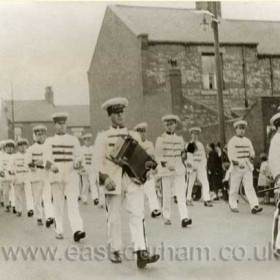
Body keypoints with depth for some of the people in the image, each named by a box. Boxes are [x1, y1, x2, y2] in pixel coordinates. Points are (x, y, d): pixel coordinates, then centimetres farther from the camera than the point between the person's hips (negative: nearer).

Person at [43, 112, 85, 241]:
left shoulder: (74, 140, 11)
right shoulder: (49, 141, 8)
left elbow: (78, 157, 11)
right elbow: (46, 159, 0)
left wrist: (77, 163, -12)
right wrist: (51, 166, -22)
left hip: (71, 175, 0)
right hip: (56, 176, 1)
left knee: (73, 203, -11)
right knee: (58, 204, 7)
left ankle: (77, 230, -21)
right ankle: (59, 231, 16)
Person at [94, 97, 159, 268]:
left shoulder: (134, 135, 17)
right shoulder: (103, 137, 7)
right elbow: (99, 161, -1)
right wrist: (105, 177, -16)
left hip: (133, 179, 2)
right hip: (114, 181, -2)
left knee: (138, 214, -9)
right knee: (114, 217, 5)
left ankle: (142, 253, -13)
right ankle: (115, 250, 21)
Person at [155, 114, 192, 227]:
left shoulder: (179, 138, 11)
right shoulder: (160, 139, 0)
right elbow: (158, 156, -5)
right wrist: (166, 164, -17)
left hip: (179, 170, 2)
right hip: (165, 170, -2)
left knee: (181, 194, -8)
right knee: (167, 195, 3)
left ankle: (184, 218, -14)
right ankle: (166, 217, 15)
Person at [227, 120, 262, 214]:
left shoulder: (247, 141, 14)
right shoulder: (232, 141, -3)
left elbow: (252, 152, 17)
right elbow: (231, 155, -12)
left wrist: (251, 157, -5)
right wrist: (238, 163, -25)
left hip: (247, 167, 4)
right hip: (236, 167, -4)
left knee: (249, 187, -6)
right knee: (234, 188, 5)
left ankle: (254, 206, -15)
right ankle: (233, 206, 20)